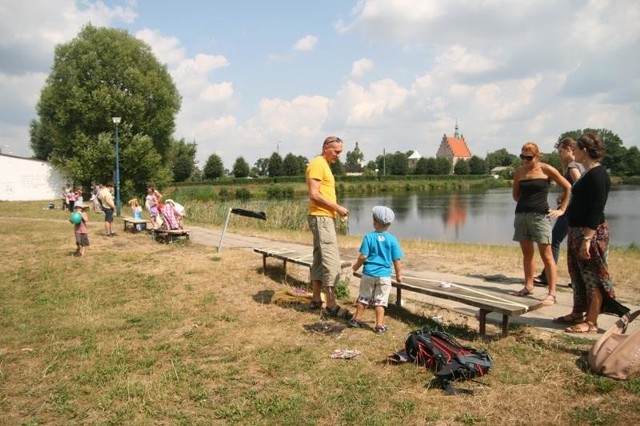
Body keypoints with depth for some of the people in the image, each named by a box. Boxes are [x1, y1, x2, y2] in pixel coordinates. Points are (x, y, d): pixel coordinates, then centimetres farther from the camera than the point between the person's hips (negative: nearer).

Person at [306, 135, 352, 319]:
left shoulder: (325, 165, 20)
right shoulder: (317, 164, -12)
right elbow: (314, 194, -20)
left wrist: (336, 209, 7)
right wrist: (337, 207, -16)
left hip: (325, 217, 11)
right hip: (321, 217, -11)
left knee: (320, 258, 12)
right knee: (332, 260, -11)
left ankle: (316, 299, 19)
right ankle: (331, 305, -9)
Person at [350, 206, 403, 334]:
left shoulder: (369, 237, -9)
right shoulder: (392, 239, -6)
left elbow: (363, 256, -10)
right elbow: (397, 260, -3)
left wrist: (356, 266, 8)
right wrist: (398, 274, 10)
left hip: (368, 274, 0)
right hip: (384, 275, 0)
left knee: (363, 297, 16)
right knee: (380, 300, 7)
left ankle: (357, 319, 27)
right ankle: (379, 325, 7)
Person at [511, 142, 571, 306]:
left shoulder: (546, 170, -3)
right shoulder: (519, 171, 9)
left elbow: (568, 188, 2)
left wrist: (562, 209, 0)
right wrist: (526, 204, 9)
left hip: (540, 215, -5)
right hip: (521, 214, 5)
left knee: (546, 255, -6)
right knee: (526, 253, 11)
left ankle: (551, 294, -3)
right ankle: (528, 286, 22)